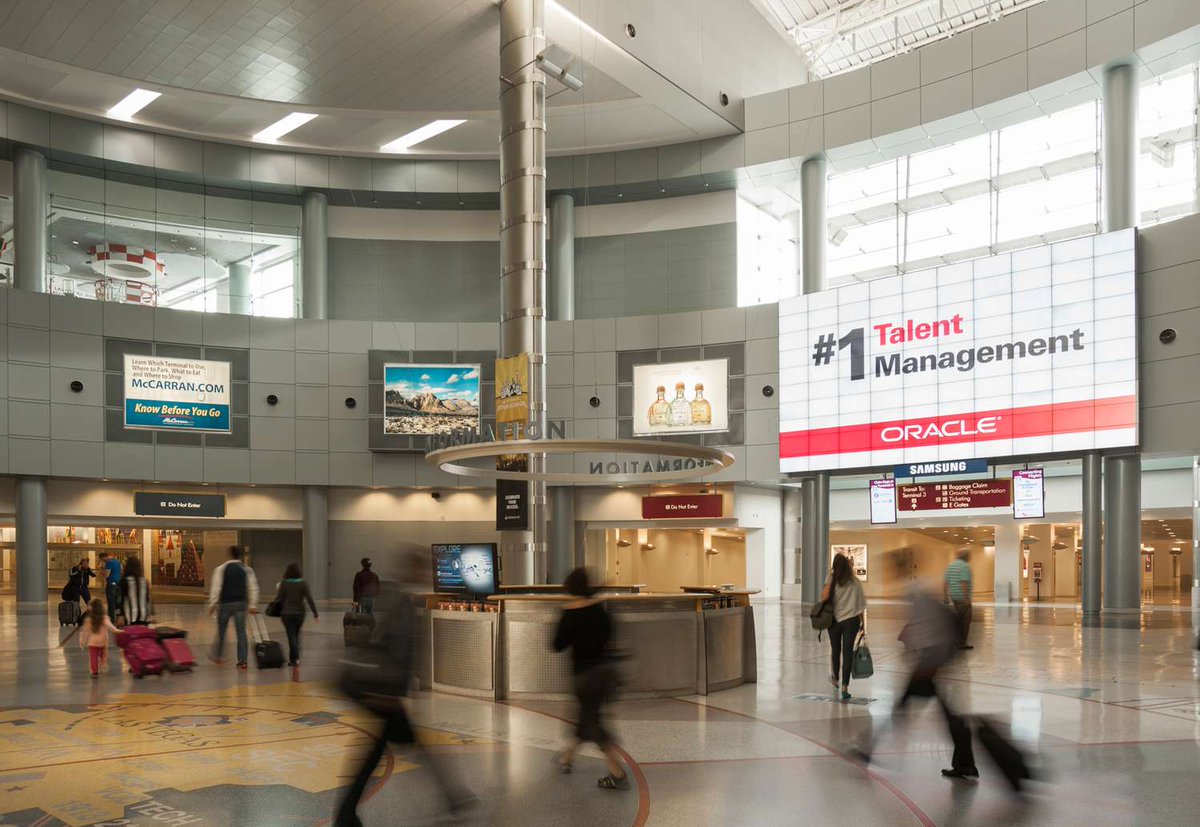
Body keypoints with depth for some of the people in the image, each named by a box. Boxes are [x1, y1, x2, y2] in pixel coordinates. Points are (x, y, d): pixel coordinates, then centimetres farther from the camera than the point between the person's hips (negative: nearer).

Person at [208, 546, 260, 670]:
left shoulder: (221, 569, -4)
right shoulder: (247, 570, 5)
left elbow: (216, 587, -8)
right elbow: (253, 588, 4)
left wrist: (212, 604, -3)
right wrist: (253, 605, 8)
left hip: (225, 604, -2)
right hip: (241, 604, 2)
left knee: (221, 630, 14)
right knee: (241, 632, 2)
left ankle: (216, 656, 29)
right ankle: (242, 660, -1)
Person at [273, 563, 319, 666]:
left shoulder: (284, 584, -8)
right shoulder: (303, 584, -5)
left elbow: (278, 599, -6)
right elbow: (309, 600, -8)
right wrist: (316, 614, -6)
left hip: (287, 614, -2)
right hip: (300, 613, 2)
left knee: (291, 636, 1)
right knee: (296, 635, 18)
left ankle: (295, 658, -10)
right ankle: (293, 657, 22)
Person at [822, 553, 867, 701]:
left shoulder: (832, 580, -7)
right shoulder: (855, 582, 0)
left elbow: (824, 597, -21)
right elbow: (860, 605, 2)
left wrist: (829, 580, -11)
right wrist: (861, 622, 12)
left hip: (835, 620, 0)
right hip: (851, 620, 0)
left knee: (835, 649, 19)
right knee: (848, 652, -1)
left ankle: (835, 677, 41)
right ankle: (844, 686, -9)